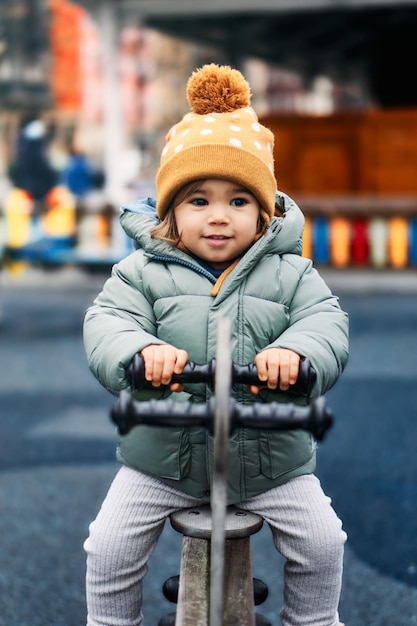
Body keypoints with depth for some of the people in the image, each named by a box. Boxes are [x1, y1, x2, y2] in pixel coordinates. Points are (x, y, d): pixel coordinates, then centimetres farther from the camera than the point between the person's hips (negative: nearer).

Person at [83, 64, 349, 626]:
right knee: (109, 547, -2)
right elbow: (106, 323, -18)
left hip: (271, 458, 0)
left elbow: (326, 323, -17)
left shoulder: (290, 273, -5)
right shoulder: (143, 273, -6)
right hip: (162, 458, 0)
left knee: (322, 541, 0)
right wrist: (142, 350, -42)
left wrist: (295, 352, -41)